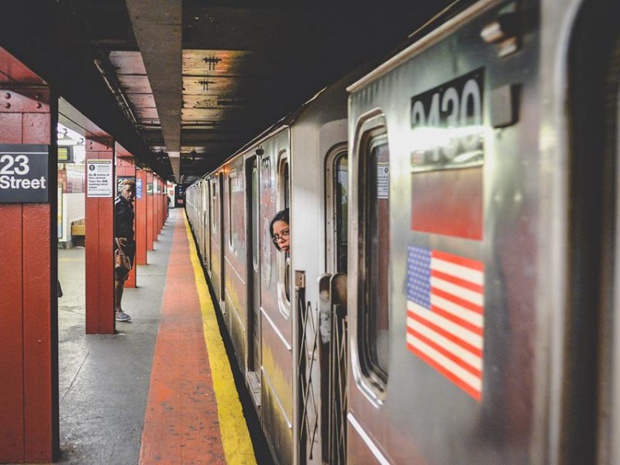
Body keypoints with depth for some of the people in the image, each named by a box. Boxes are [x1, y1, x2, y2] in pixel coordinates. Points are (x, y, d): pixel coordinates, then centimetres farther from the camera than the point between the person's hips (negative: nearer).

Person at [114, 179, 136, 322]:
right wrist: (115, 238, -25)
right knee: (118, 277, -7)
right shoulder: (116, 203, -10)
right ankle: (116, 309, -3)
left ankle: (118, 308, 19)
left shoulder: (129, 205, 17)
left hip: (128, 244, 9)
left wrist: (131, 242, 16)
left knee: (122, 277, 12)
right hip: (119, 245, -9)